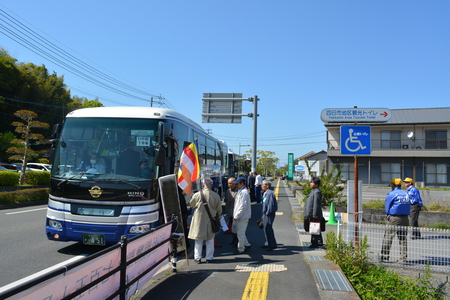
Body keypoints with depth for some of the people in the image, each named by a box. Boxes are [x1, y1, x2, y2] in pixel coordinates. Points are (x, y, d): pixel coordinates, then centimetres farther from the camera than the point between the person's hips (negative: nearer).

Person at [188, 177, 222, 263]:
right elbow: (219, 210, 2)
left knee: (198, 241, 11)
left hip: (199, 221, -1)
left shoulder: (197, 195, -14)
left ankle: (198, 258, 16)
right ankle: (209, 258, 20)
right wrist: (217, 216, 23)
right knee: (210, 240, 14)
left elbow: (191, 204, 5)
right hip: (211, 221, 1)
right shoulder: (216, 196, -9)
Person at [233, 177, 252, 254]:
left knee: (240, 233, 1)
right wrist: (235, 215, 16)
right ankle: (247, 244, 34)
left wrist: (236, 216, -19)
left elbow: (243, 206, -23)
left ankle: (240, 249, 12)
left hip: (242, 217, -10)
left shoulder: (244, 192, -20)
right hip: (239, 216, 10)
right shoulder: (241, 191, 11)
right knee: (240, 232, 20)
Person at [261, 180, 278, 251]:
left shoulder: (270, 193, -19)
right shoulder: (265, 193, 12)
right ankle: (268, 243, 28)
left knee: (268, 229, -5)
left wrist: (267, 213, -16)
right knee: (266, 229, 17)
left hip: (269, 214, -10)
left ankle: (272, 245, 5)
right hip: (265, 214, 10)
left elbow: (271, 205, -22)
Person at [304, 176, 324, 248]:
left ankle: (315, 243, 2)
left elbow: (316, 204, -21)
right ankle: (320, 242, 29)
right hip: (311, 215, 11)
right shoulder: (314, 191, 16)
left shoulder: (317, 192, -17)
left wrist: (315, 214, -22)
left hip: (314, 216, -11)